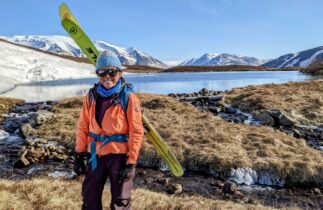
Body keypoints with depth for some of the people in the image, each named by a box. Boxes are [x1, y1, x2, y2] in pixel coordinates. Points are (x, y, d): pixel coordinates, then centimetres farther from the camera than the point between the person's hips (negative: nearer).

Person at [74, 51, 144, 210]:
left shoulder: (128, 98, -11)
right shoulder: (91, 96, 2)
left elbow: (136, 131, -11)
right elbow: (83, 126, 7)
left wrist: (131, 163, -13)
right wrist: (79, 154, 5)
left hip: (120, 154, -4)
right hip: (96, 154, 4)